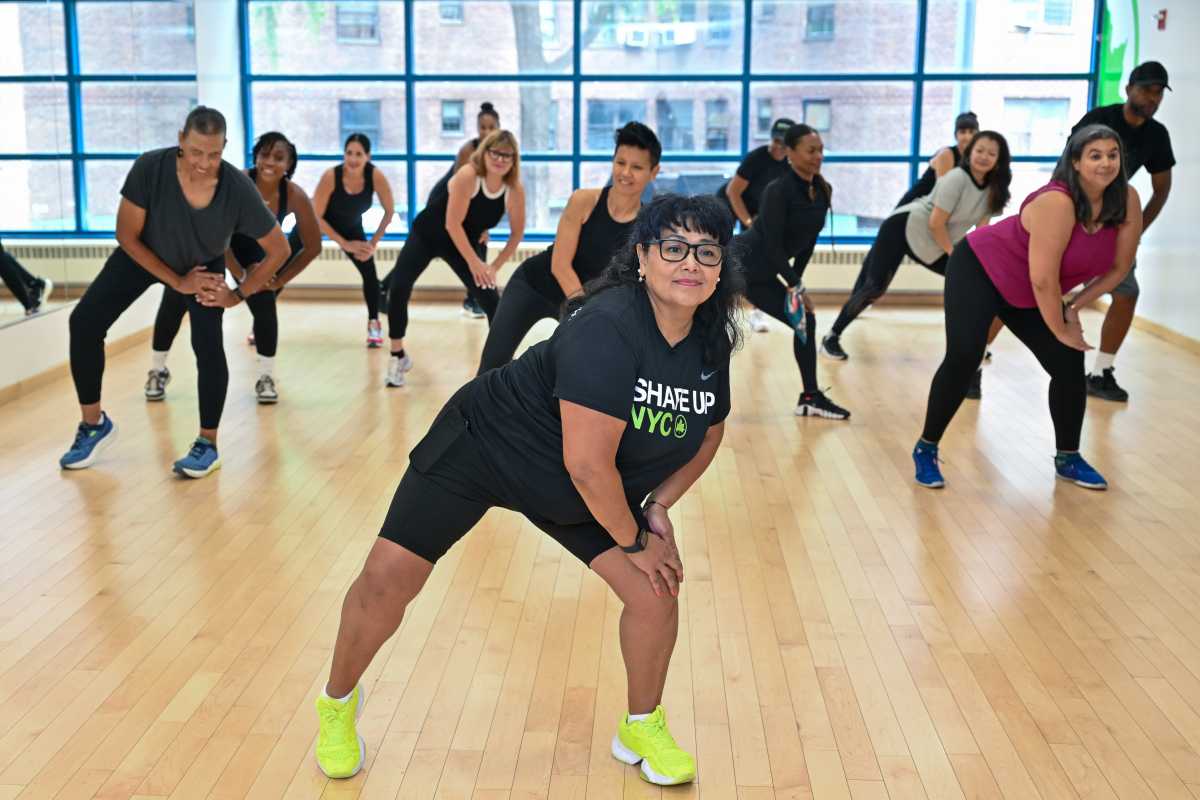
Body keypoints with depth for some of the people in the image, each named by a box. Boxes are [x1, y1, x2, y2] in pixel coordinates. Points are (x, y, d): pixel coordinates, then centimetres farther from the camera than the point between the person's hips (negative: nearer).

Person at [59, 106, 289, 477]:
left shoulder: (238, 189, -34)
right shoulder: (149, 168, -34)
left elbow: (279, 249, -20)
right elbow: (127, 236, -21)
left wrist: (237, 295, -18)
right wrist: (178, 281, -20)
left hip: (204, 264, -1)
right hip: (145, 254, 1)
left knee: (208, 346, -16)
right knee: (84, 322, -9)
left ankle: (207, 445, 3)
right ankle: (95, 424, 8)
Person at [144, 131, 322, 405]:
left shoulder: (294, 196, -27)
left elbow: (313, 247, -17)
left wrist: (278, 281, -14)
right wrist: (241, 275, -23)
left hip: (253, 251, 2)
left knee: (265, 305, -13)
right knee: (176, 298, -2)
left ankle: (266, 378, 4)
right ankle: (158, 370, 17)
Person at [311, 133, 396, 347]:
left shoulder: (376, 176, -29)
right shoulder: (331, 176, -35)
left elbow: (389, 211, -13)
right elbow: (316, 217, -26)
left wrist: (373, 243, -16)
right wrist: (345, 244, -24)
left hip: (351, 226, 2)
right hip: (318, 223, -2)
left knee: (370, 272, -9)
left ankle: (374, 323, 10)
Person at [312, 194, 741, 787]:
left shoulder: (710, 346, -10)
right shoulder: (606, 327, -33)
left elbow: (708, 433, 11)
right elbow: (586, 463, -35)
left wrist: (657, 505, -2)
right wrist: (632, 541, -19)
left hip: (581, 493, 6)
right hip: (483, 444, -6)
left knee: (656, 592, -5)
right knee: (389, 578, -8)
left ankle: (641, 730, 22)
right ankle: (338, 704, 23)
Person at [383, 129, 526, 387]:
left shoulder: (515, 190, -17)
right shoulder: (467, 175, -29)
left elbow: (517, 233, -4)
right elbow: (452, 224, -28)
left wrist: (495, 266, -10)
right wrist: (474, 262, -23)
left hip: (462, 244, 4)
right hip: (427, 234, -3)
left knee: (492, 301, -7)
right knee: (398, 288, -18)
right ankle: (397, 356, 1)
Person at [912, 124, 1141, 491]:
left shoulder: (1127, 201, -13)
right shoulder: (1057, 203, -33)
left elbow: (1119, 266, -2)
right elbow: (1043, 279, -31)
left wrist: (1074, 308, -6)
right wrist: (1061, 330, -19)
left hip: (1027, 293, 7)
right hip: (978, 271, -7)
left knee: (1070, 365, 2)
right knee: (963, 360, -18)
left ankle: (1068, 458, 19)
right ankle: (926, 449, -2)